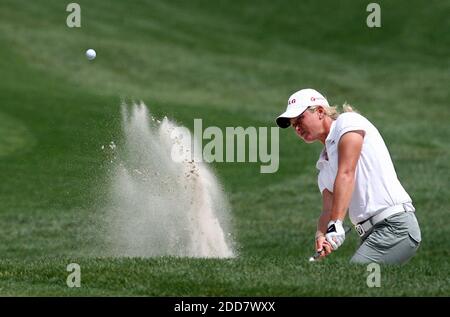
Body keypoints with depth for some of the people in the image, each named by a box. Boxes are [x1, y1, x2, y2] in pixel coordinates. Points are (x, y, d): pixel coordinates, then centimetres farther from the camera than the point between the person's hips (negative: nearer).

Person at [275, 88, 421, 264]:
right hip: (370, 233, 9)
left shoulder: (347, 121, 0)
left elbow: (346, 175, -14)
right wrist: (321, 235, -11)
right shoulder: (323, 165, 24)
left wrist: (335, 225, -23)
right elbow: (328, 209, 12)